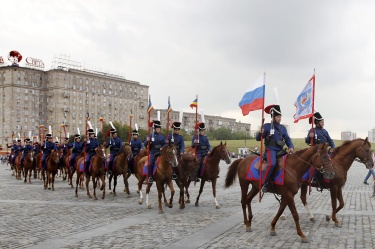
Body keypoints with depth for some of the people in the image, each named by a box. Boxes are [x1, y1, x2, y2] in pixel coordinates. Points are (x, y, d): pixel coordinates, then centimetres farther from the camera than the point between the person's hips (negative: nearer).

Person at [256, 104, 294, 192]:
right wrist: (260, 133, -24)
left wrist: (291, 147, -5)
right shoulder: (267, 126, 0)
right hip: (270, 150, -6)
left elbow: (287, 139, 15)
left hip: (280, 150, 6)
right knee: (272, 164, -31)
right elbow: (258, 138, -1)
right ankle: (264, 183, -18)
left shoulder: (283, 127, 15)